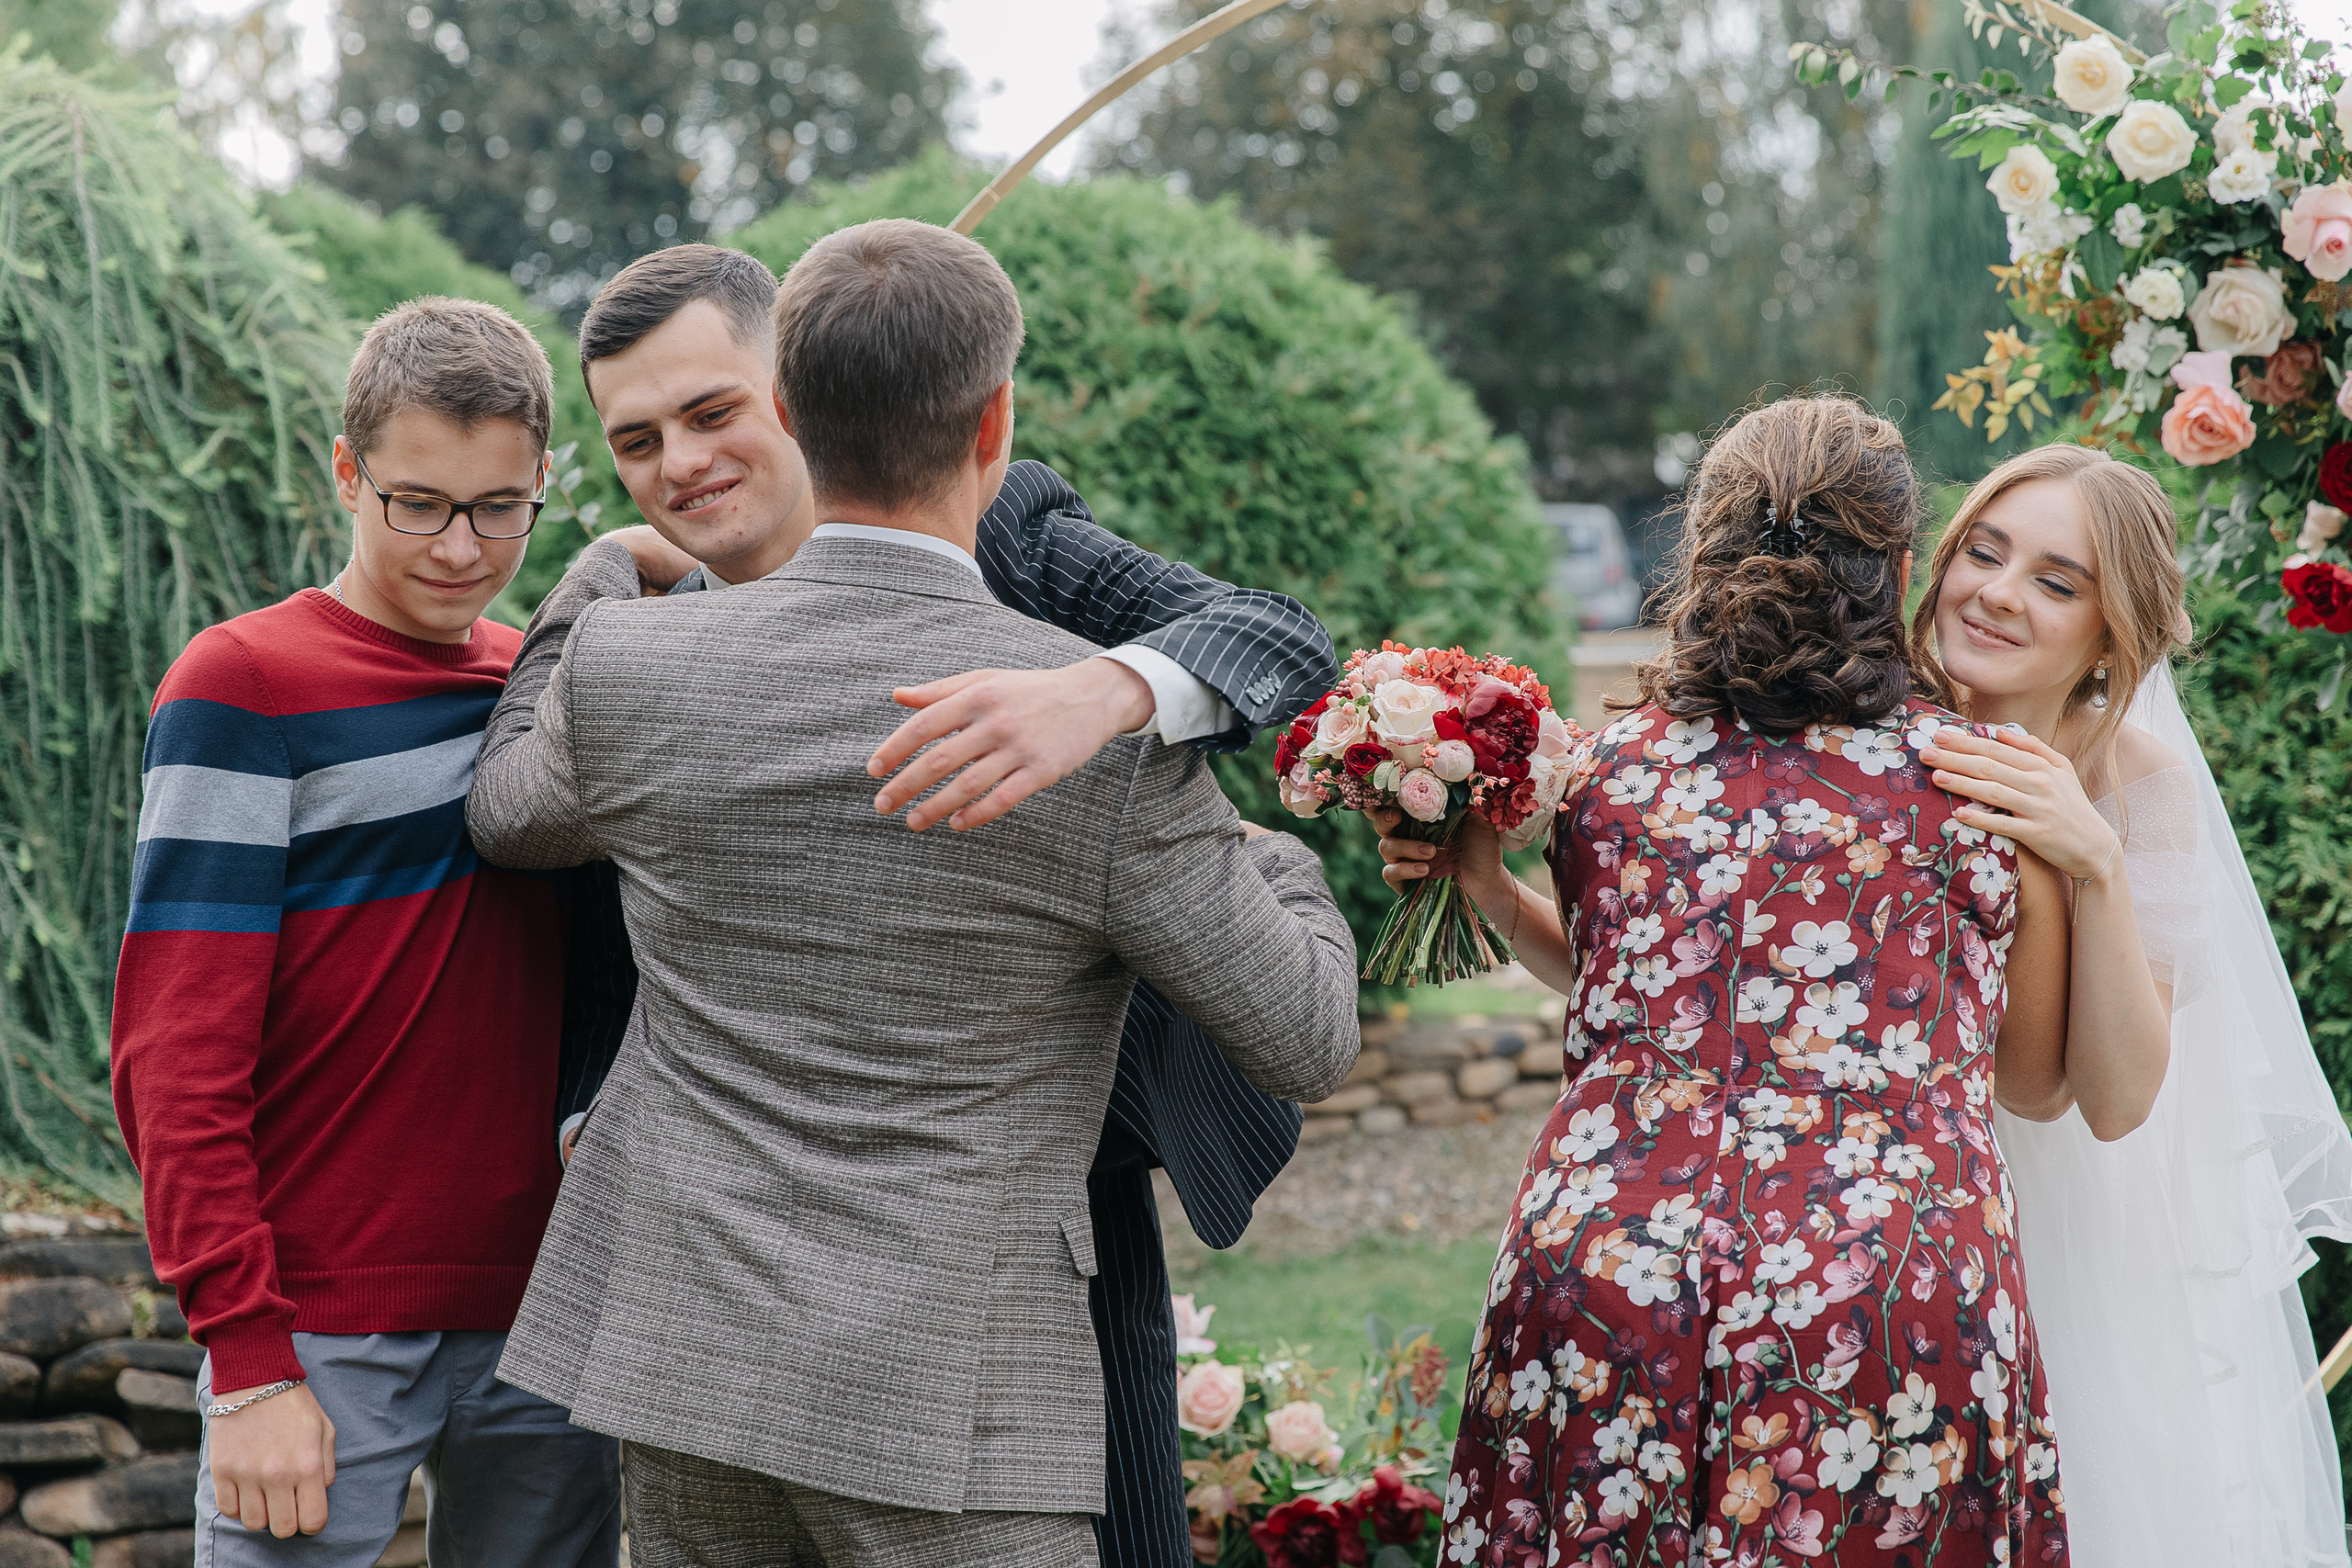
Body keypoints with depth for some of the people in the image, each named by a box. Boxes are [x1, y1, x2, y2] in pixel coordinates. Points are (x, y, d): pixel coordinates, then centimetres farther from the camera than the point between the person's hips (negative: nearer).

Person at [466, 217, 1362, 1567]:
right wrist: (1285, 865, 17)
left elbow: (507, 812, 21)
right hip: (950, 1403, -4)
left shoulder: (627, 664, -4)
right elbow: (1309, 1044, -4)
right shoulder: (1114, 731, -15)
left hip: (687, 1349, 4)